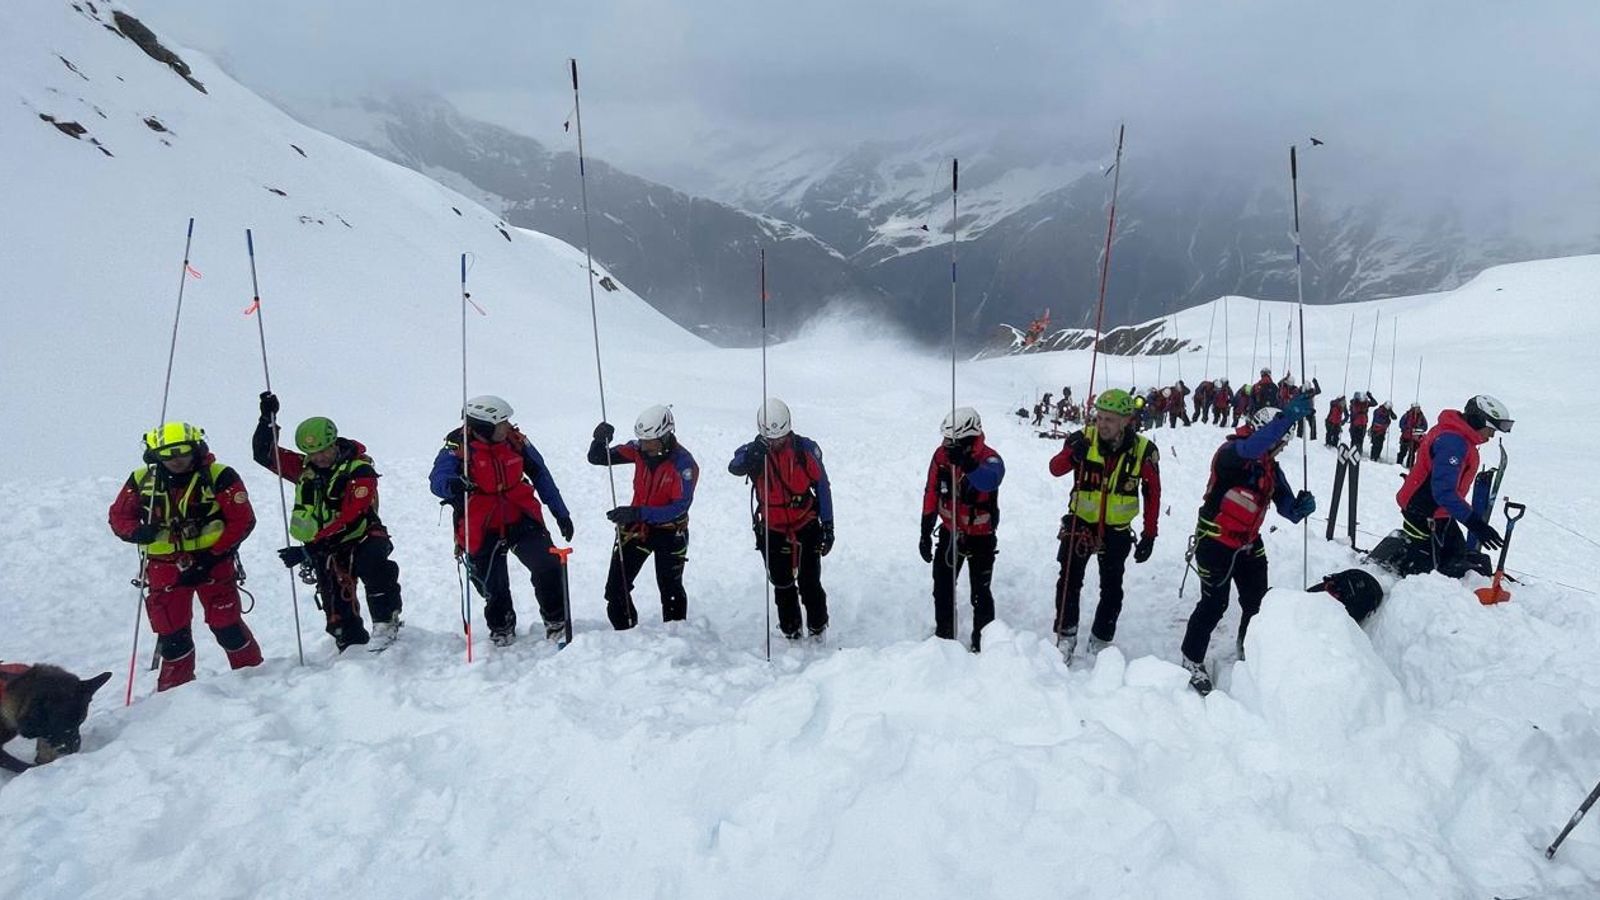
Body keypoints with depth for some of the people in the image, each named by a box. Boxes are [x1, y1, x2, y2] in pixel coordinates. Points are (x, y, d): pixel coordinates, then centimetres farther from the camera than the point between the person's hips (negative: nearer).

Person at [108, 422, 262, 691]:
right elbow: (118, 515, 12)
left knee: (226, 626, -2)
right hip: (164, 567, 3)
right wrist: (136, 532, -12)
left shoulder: (220, 477, -10)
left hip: (211, 562, -3)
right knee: (171, 634, 9)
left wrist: (212, 557, -16)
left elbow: (242, 520, -10)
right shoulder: (142, 480, 1)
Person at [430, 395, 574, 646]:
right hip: (482, 530, -2)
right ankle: (501, 627, 41)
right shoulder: (458, 447, -14)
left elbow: (541, 475, 6)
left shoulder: (515, 441, -5)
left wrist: (561, 513, 9)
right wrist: (452, 486, -53)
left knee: (548, 566, -15)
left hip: (521, 520, 2)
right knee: (493, 588, 10)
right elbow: (437, 480, -28)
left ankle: (557, 621, 9)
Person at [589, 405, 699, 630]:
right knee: (616, 588, 5)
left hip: (669, 531, -4)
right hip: (635, 526, 4)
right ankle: (625, 633, 24)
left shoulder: (683, 463, -22)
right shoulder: (639, 450, -9)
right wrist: (599, 441, -27)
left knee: (670, 591, 6)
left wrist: (636, 513, -35)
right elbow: (596, 458, -4)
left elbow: (679, 507, -28)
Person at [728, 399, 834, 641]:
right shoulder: (754, 451, -9)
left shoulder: (806, 449, -10)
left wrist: (828, 525, 1)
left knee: (810, 584, 2)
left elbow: (822, 486, -1)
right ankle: (791, 633, 26)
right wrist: (751, 457, -54)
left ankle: (818, 631, 20)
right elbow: (734, 468, -32)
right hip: (772, 531, 1)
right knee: (782, 586, 11)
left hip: (807, 526, -1)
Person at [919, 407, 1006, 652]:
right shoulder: (942, 455, -8)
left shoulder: (990, 459, -22)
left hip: (981, 537, -4)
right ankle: (943, 636, 31)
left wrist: (966, 463, -63)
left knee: (980, 594, 4)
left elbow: (989, 481, -46)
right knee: (942, 588, 14)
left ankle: (982, 643, 20)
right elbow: (931, 494, 1)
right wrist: (925, 532, 3)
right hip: (950, 533, 4)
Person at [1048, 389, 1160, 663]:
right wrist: (1072, 455, -44)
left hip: (1117, 530, 1)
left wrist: (1149, 535, -3)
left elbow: (1153, 493, -3)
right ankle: (1066, 637, 18)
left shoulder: (1144, 450, -13)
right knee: (1070, 580, 1)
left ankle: (1100, 643, 28)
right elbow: (1055, 469, -23)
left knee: (1112, 589, 10)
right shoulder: (1084, 439, -15)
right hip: (1080, 522, -1)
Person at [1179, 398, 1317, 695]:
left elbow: (1287, 507, 1)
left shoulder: (1271, 468, 5)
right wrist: (1289, 415, -52)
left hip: (1249, 543, 8)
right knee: (1215, 603, -3)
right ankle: (1192, 660, 14)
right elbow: (1250, 448, -44)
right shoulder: (1231, 452, -19)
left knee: (1257, 601, 14)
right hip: (1216, 541, -8)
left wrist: (1301, 506, -23)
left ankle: (1249, 653, 36)